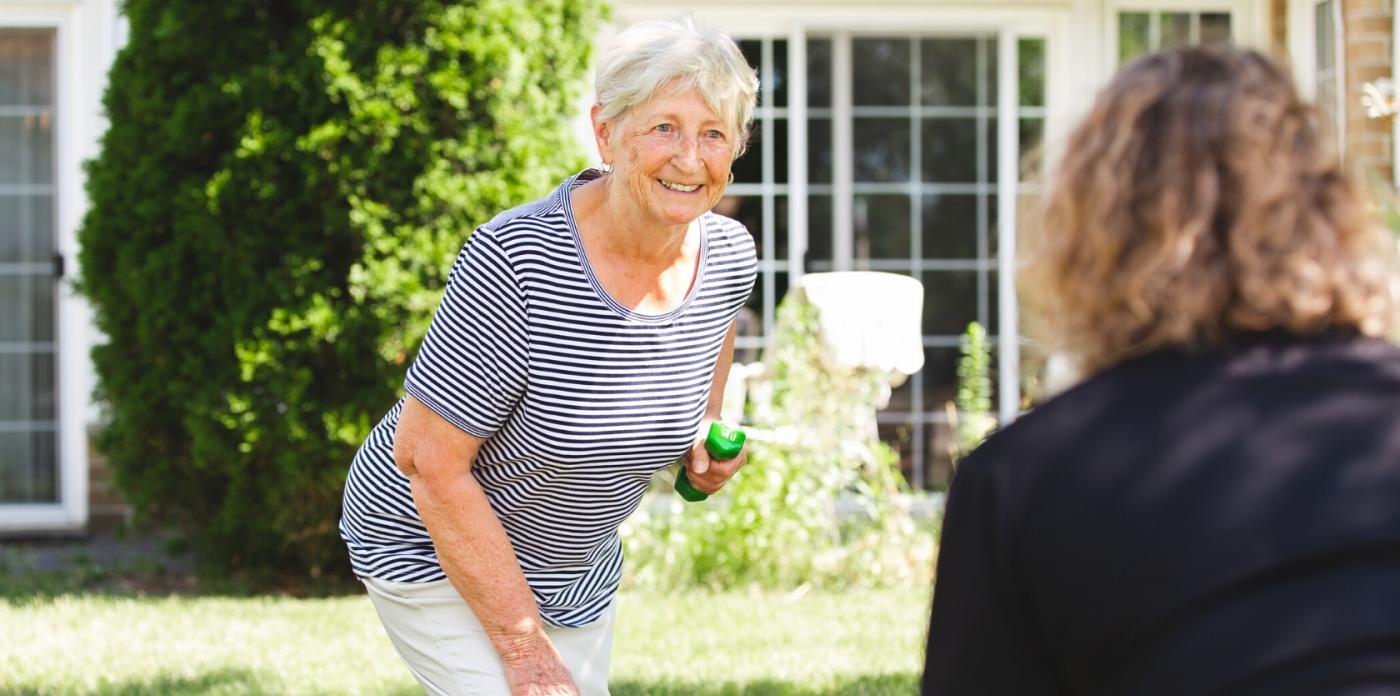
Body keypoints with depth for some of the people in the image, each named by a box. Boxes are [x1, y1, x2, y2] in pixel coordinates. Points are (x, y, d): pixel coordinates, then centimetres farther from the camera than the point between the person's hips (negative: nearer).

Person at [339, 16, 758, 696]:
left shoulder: (729, 255, -11)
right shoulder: (514, 259, -30)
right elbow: (431, 462, -27)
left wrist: (710, 434, 2)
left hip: (575, 565, 7)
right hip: (434, 549, -7)